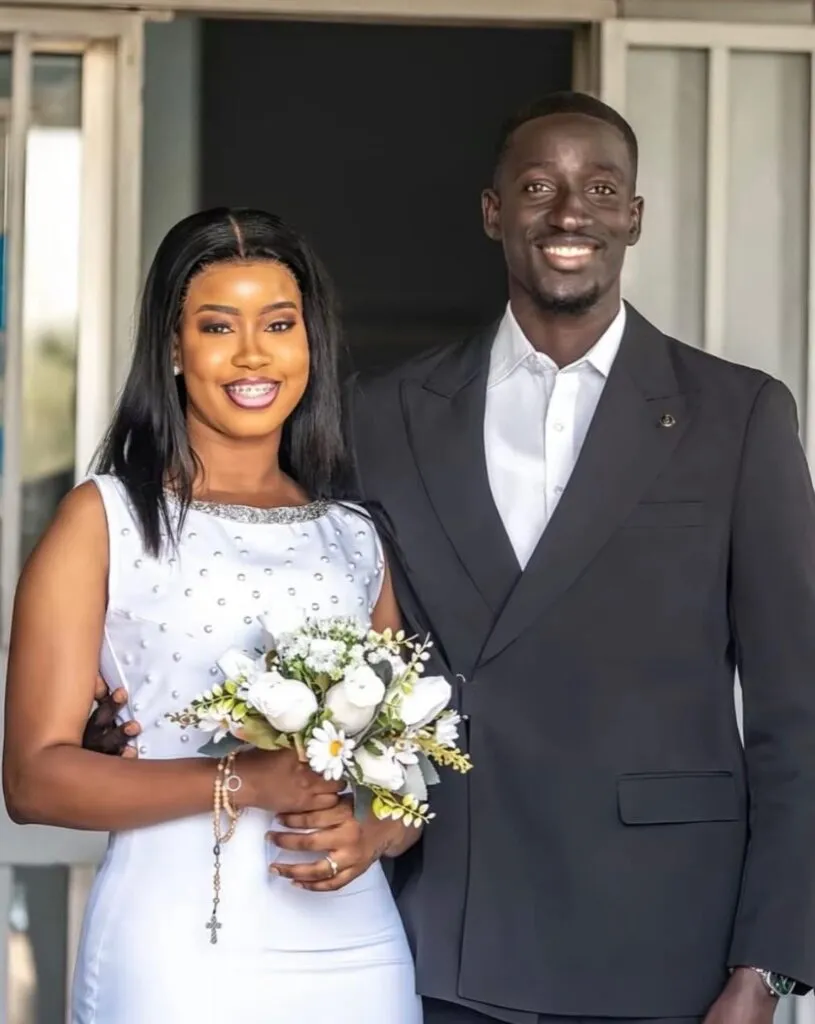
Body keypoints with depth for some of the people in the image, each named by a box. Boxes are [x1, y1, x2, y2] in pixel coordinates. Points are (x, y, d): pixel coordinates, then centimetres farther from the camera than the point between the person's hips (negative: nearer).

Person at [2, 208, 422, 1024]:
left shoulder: (354, 540, 12)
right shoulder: (103, 519, 0)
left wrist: (373, 828, -6)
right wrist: (244, 782, -18)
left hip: (354, 953, 4)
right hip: (177, 949, -4)